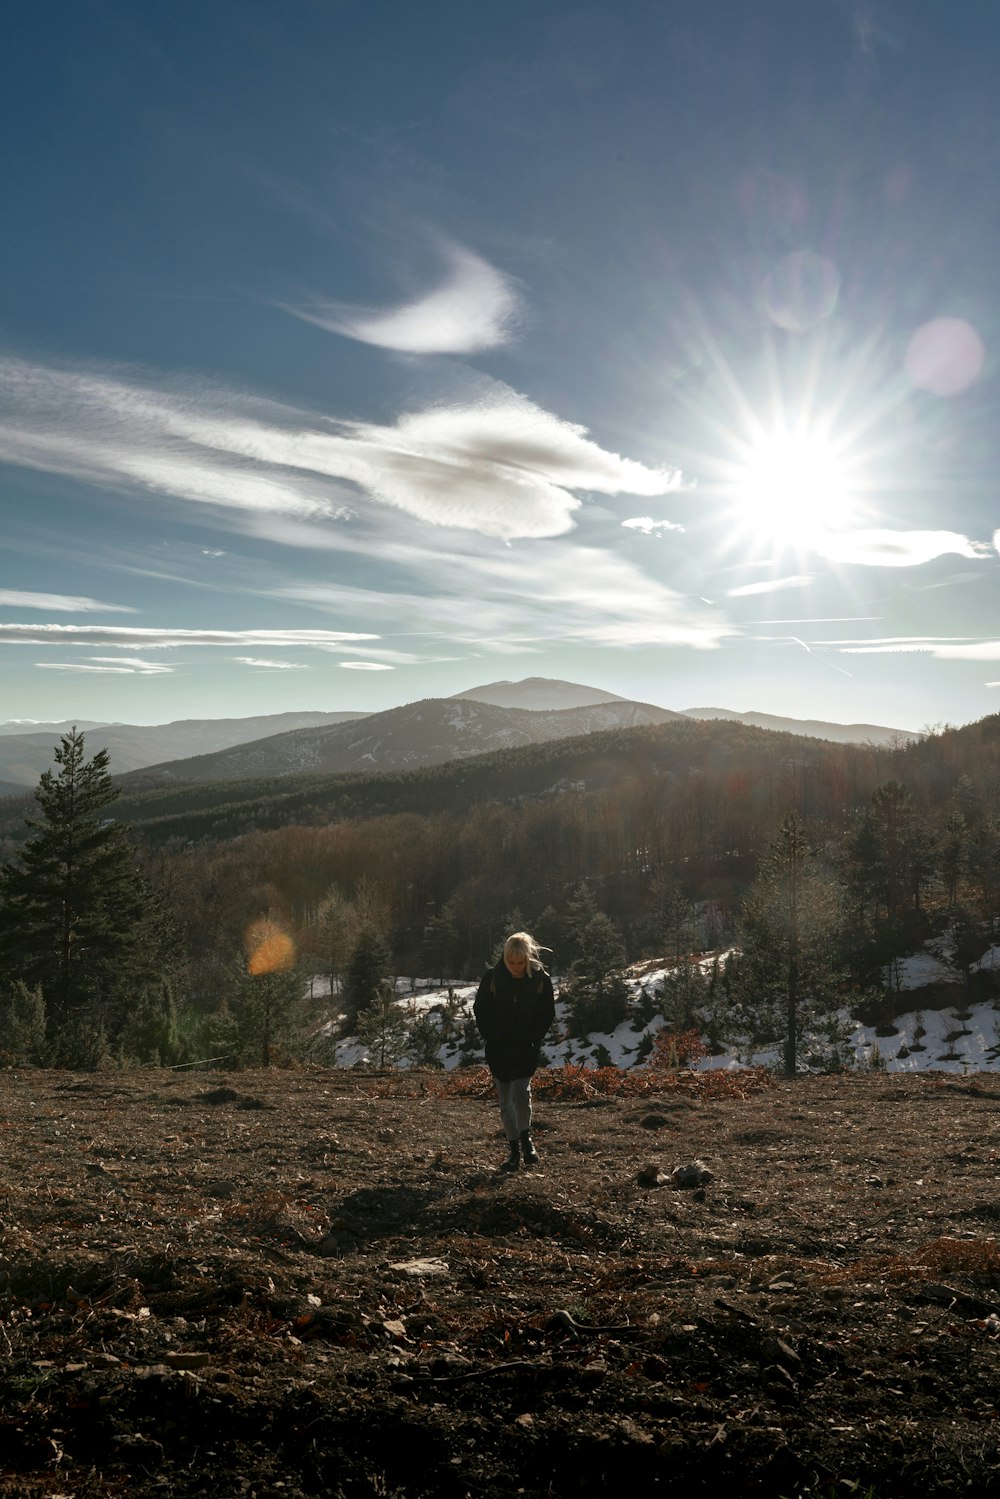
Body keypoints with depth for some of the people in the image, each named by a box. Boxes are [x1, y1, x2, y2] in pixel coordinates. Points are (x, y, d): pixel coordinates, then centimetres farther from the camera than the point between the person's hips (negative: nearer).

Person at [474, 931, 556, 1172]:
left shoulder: (541, 979, -8)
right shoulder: (492, 977, -7)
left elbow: (547, 1015, 2)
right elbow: (480, 1010, 2)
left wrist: (533, 1039, -8)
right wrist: (490, 1037, -6)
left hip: (526, 1048, -1)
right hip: (498, 1049, 1)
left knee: (521, 1092, -16)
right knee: (506, 1100, 6)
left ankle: (525, 1135, 11)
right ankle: (514, 1148, 20)